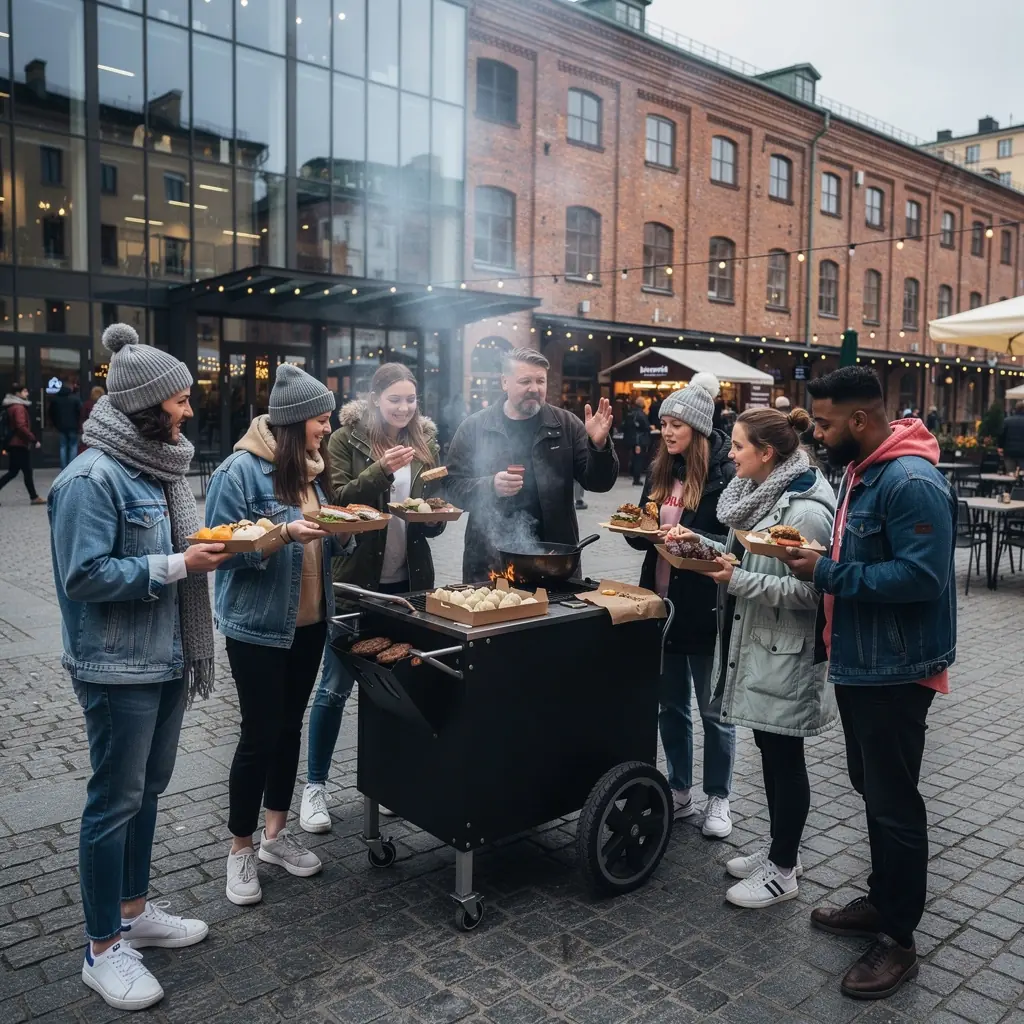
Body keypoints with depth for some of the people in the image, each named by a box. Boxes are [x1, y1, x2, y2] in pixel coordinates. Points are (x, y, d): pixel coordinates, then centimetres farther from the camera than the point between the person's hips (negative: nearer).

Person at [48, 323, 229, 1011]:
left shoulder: (155, 466, 9)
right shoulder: (93, 478, -18)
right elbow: (86, 575, -23)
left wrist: (211, 545, 4)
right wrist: (180, 564, -23)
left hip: (165, 657, 9)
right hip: (118, 668, -9)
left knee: (149, 787, 19)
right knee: (116, 799, 3)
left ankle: (134, 911, 36)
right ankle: (104, 949, 19)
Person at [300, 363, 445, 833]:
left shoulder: (425, 443, 8)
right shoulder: (346, 440, -4)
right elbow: (336, 500, -13)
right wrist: (380, 469, -25)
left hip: (409, 581, 4)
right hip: (356, 579, -4)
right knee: (336, 685, 4)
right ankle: (315, 786, 18)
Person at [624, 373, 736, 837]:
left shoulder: (724, 474, -11)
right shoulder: (660, 471, 10)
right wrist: (636, 527, -5)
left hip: (704, 607, -6)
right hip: (662, 602, 6)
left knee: (713, 709, 9)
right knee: (671, 705, 16)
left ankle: (717, 798, 24)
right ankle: (679, 791, 31)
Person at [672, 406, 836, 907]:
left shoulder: (805, 510, -21)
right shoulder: (756, 493, 7)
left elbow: (808, 590, -23)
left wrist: (738, 580, -24)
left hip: (784, 653, -9)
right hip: (751, 644, 9)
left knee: (784, 757, 5)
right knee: (769, 750, 19)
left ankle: (782, 870, 20)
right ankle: (779, 847, 35)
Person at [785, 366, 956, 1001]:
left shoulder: (912, 482, -22)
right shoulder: (861, 471, 10)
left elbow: (922, 576, -28)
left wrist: (827, 573, -24)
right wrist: (822, 562, 1)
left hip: (895, 671, -10)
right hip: (859, 662, 10)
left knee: (893, 802, 2)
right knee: (872, 789, 20)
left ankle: (899, 940, 18)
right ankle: (882, 902, 37)